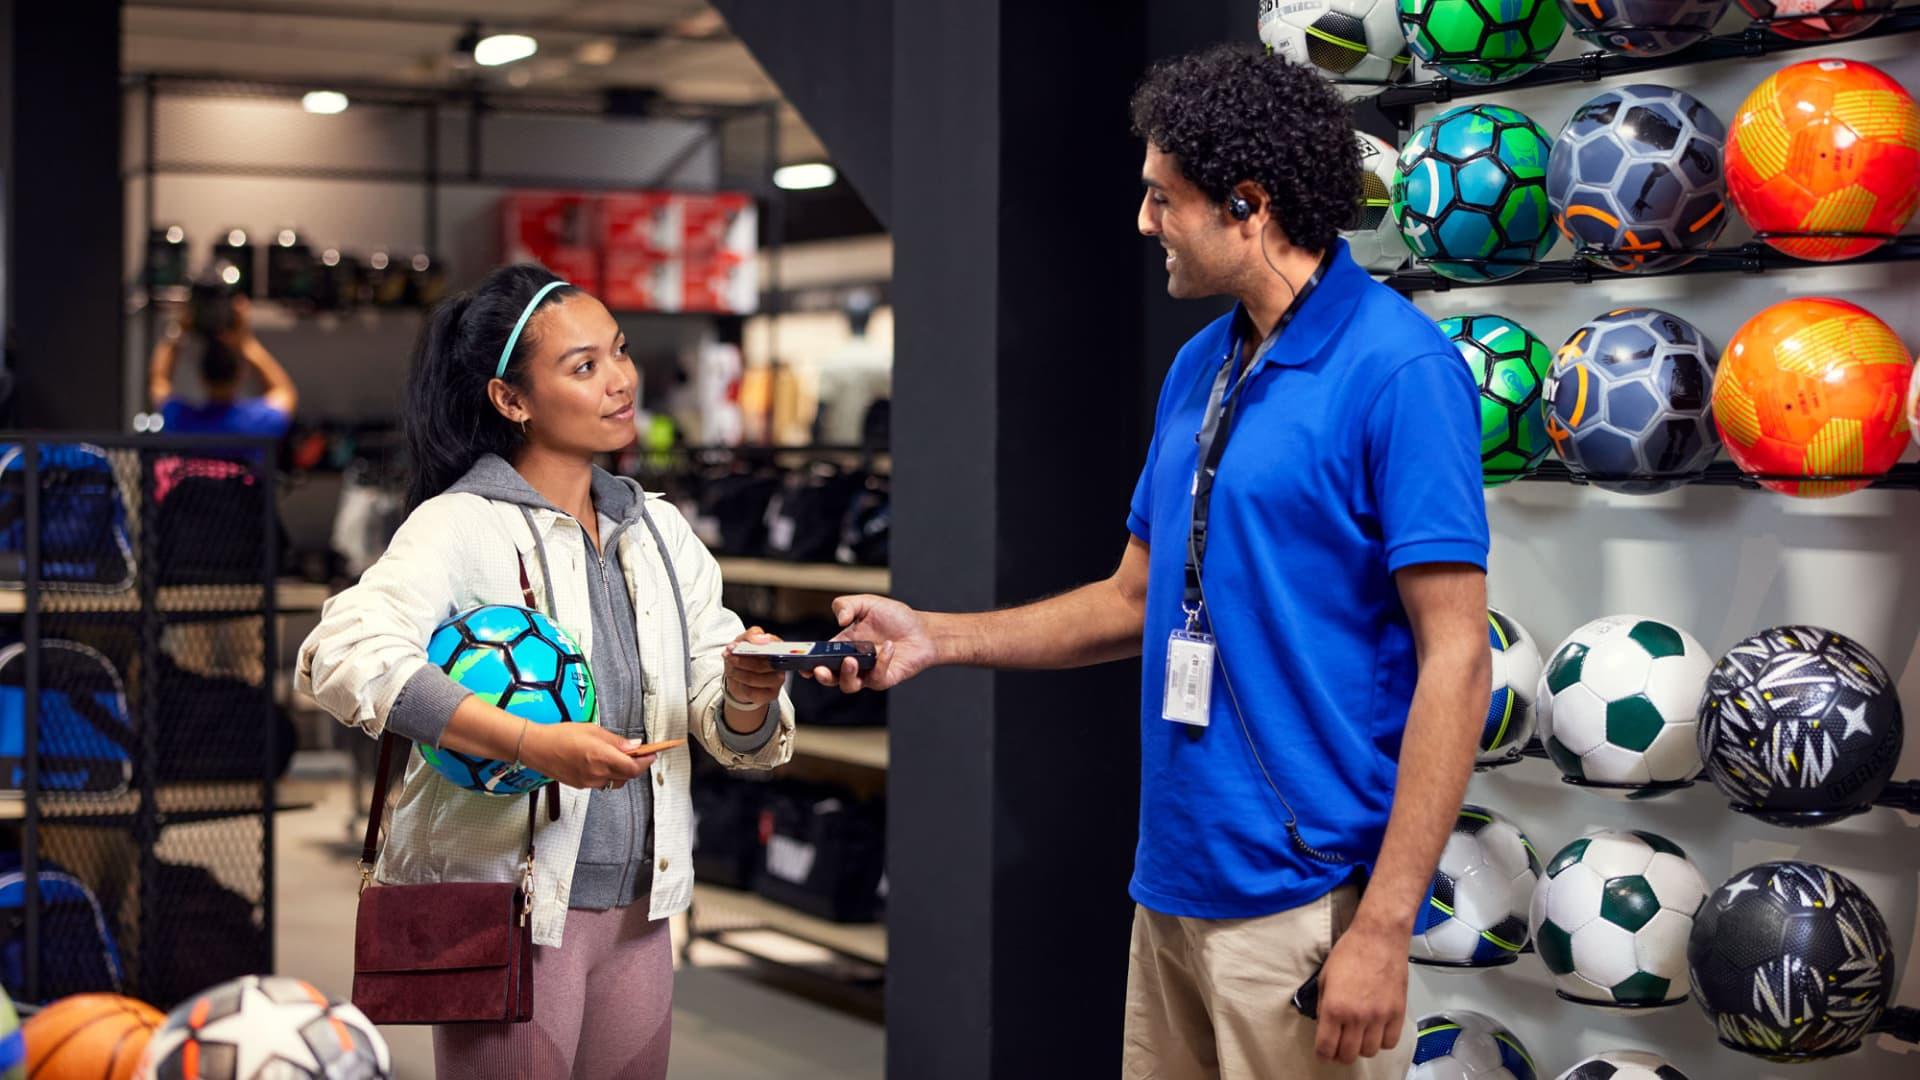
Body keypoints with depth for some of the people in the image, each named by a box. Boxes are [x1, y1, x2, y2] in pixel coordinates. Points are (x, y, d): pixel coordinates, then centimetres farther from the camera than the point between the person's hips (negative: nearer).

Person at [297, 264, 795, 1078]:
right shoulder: (461, 525, -11)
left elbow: (733, 737, 6)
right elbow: (341, 655, -29)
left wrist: (746, 697, -19)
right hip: (509, 907, -6)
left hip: (637, 907, 6)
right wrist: (536, 744, -35)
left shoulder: (659, 530, 8)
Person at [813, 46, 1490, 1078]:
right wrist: (934, 636, 10)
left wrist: (1382, 927, -21)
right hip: (1175, 884, 8)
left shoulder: (1397, 371, -14)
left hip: (1306, 903, -8)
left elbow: (1455, 660, -17)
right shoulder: (1199, 367, 11)